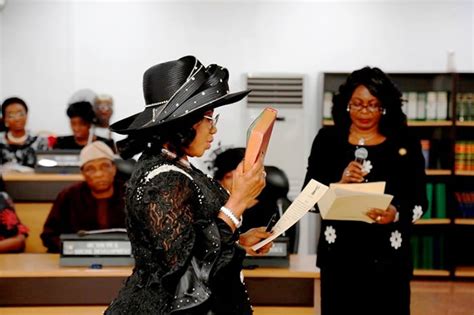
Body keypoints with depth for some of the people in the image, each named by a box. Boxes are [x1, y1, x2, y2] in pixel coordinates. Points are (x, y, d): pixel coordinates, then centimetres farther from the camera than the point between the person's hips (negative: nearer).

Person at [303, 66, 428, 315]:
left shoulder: (405, 144, 3)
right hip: (339, 254, 0)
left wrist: (396, 213, -17)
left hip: (387, 257, 0)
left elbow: (419, 202, 2)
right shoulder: (327, 139, 4)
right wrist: (339, 185, -16)